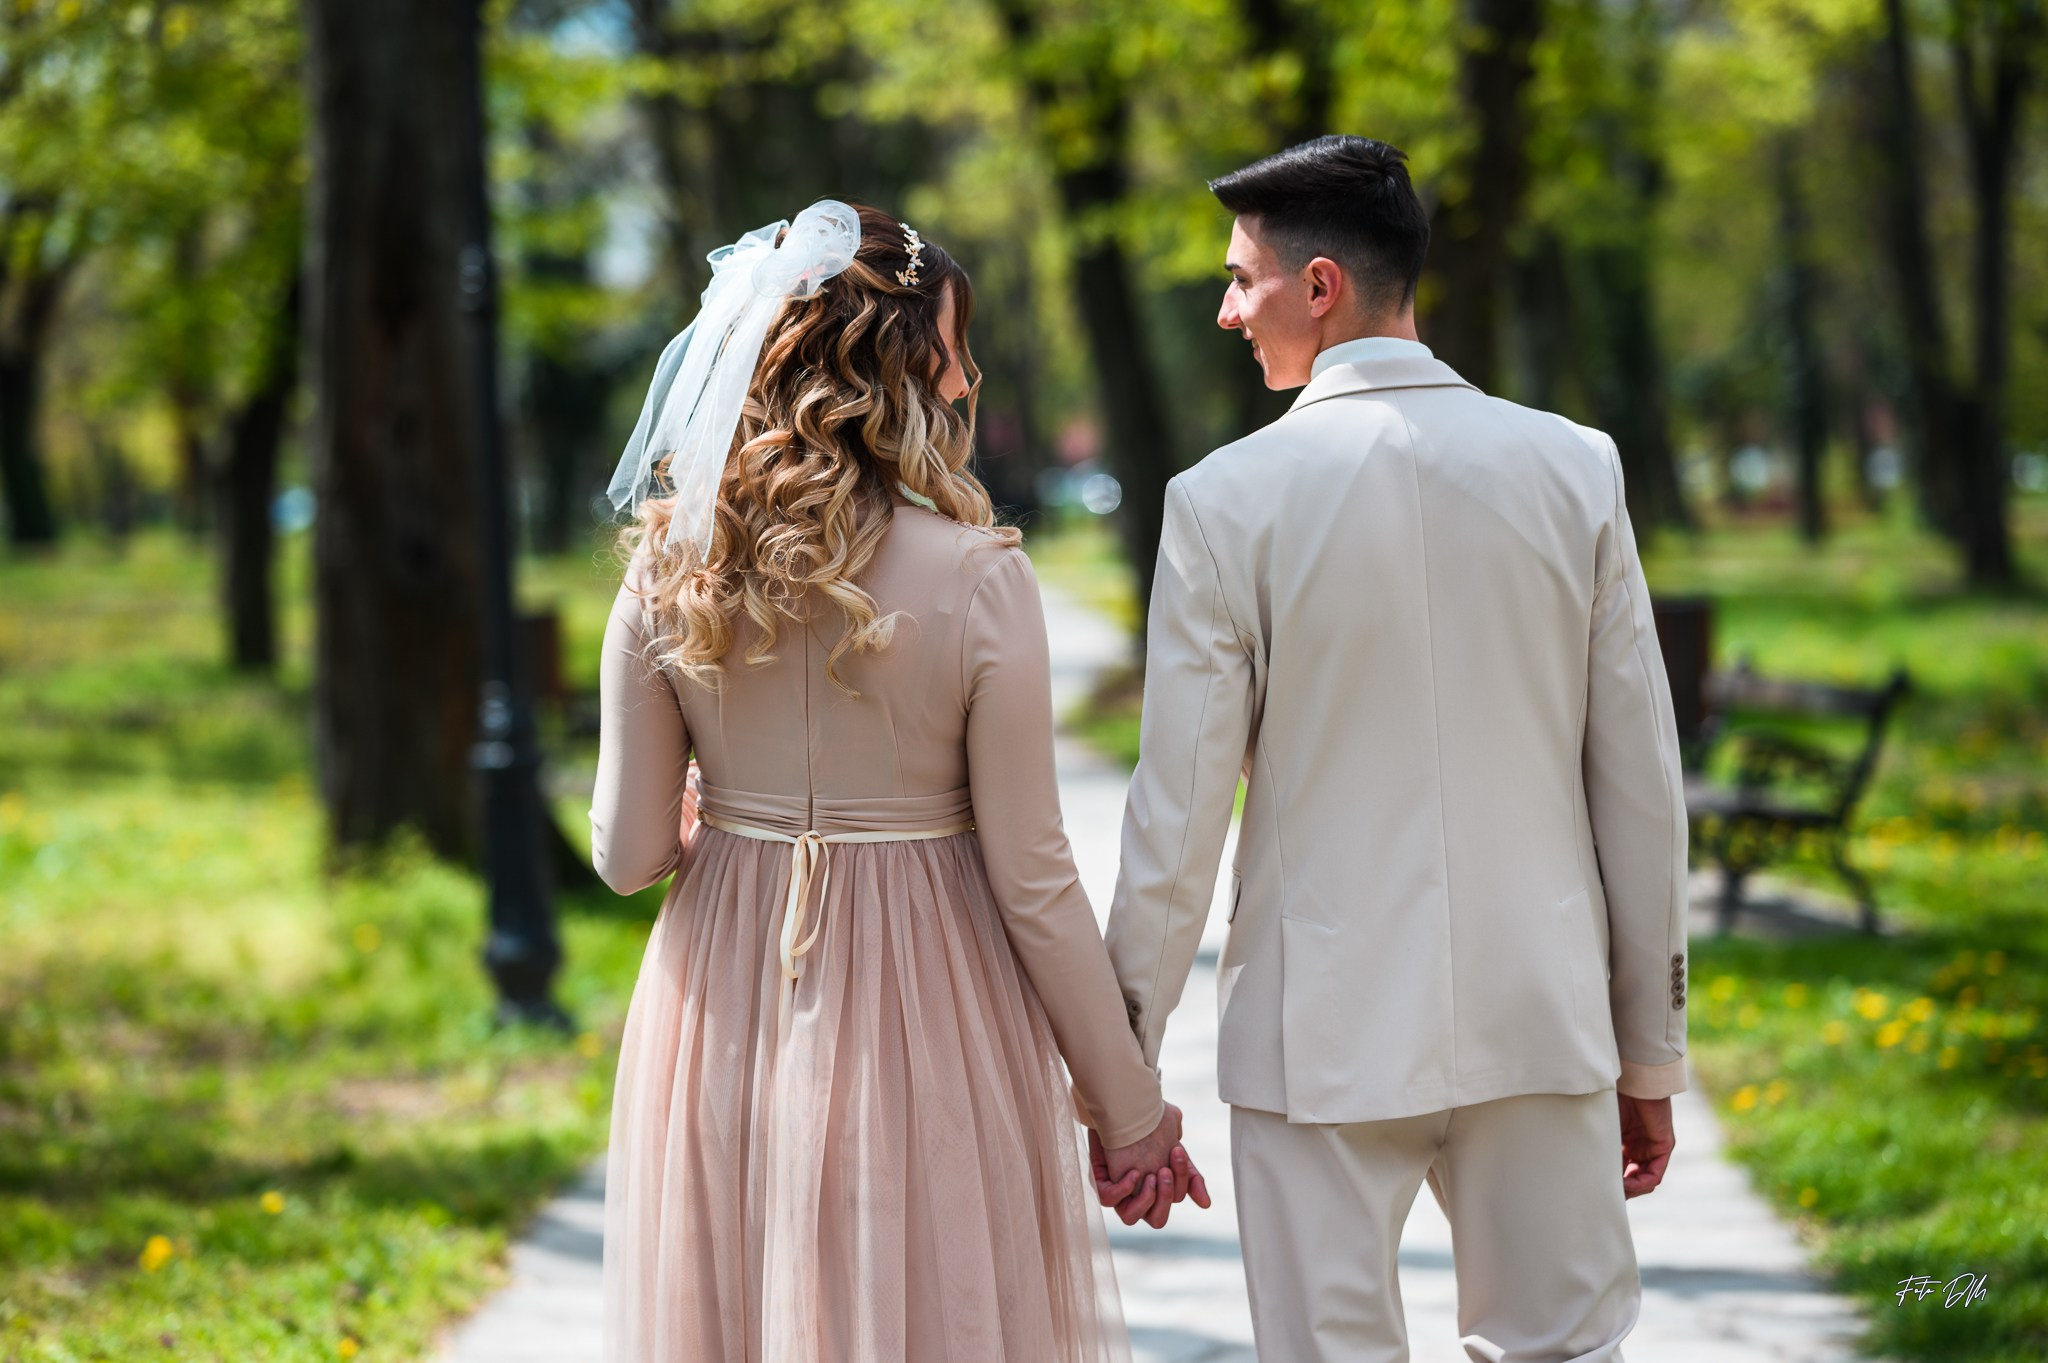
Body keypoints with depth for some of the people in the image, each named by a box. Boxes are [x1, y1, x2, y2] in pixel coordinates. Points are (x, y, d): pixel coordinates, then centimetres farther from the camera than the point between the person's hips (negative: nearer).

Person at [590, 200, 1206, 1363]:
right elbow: (1034, 883, -11)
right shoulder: (976, 580, -13)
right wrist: (1129, 1110, -1)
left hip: (726, 1018, 4)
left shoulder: (672, 572, -3)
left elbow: (629, 855, -1)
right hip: (924, 1013, -3)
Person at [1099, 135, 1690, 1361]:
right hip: (1542, 1018, 3)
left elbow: (1178, 816, -6)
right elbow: (1641, 786, 3)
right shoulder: (1574, 470, 0)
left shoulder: (1228, 500, -8)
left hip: (1327, 1033, -2)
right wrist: (1651, 1053, 12)